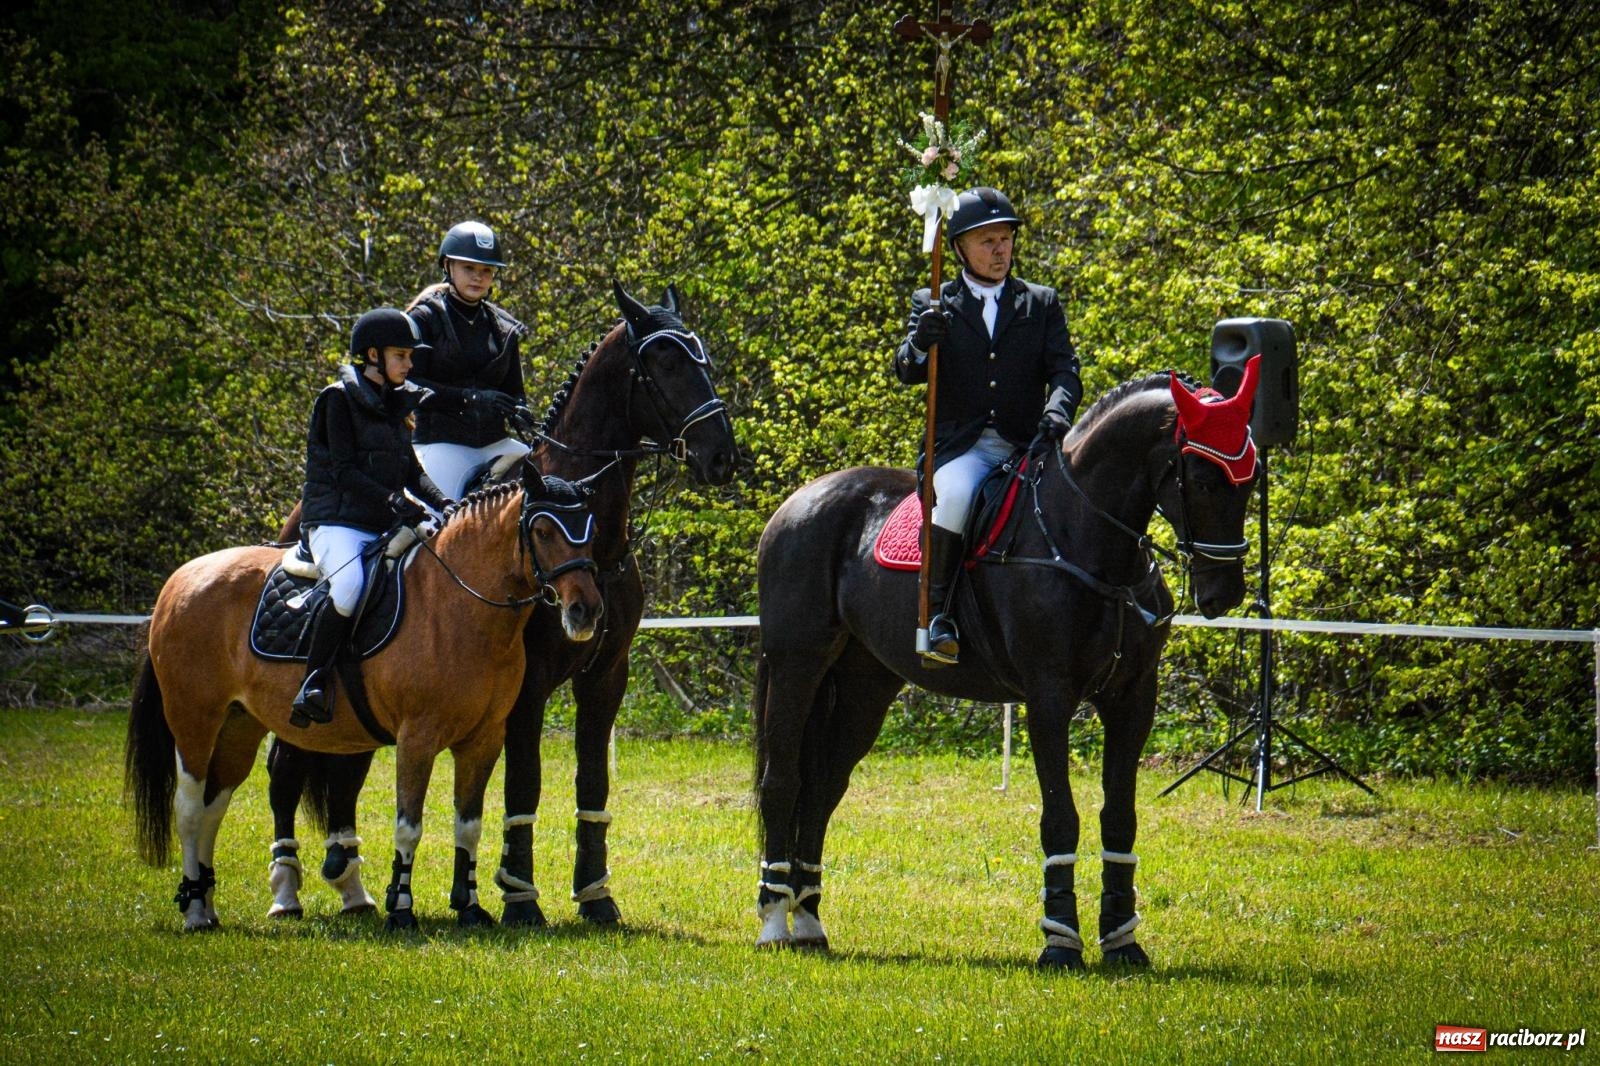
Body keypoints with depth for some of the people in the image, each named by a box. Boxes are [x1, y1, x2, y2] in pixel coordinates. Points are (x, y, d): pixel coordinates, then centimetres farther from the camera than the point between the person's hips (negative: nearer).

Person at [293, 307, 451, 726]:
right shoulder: (340, 399, -4)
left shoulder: (395, 403, 17)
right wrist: (394, 502, -23)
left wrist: (442, 503, -1)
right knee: (350, 586, -36)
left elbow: (412, 472, 18)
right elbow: (343, 471, -12)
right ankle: (313, 685, -27)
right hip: (338, 522, -8)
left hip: (384, 527, 8)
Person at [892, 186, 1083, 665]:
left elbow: (1064, 370, 5)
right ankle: (937, 612, -28)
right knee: (955, 495, -35)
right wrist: (920, 343, -24)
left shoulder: (1042, 303, 16)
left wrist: (1057, 410, -18)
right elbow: (906, 371, 0)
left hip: (1026, 446, 2)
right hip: (961, 446, -2)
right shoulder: (934, 306, 13)